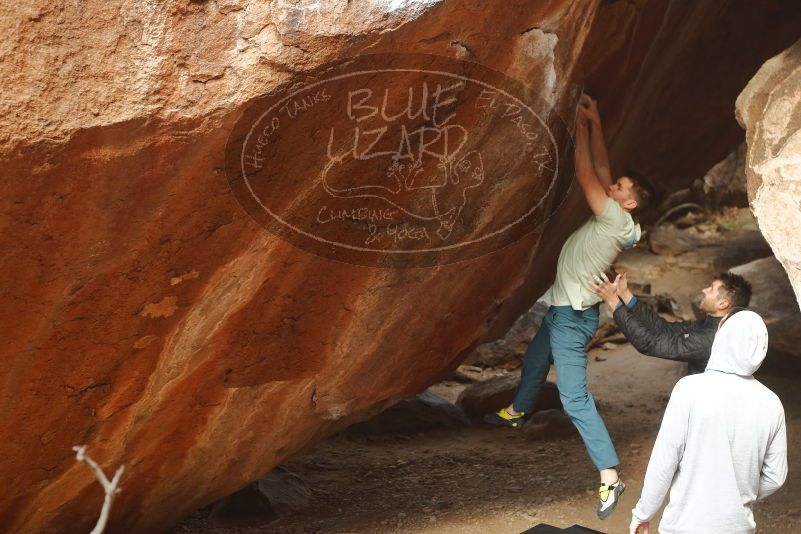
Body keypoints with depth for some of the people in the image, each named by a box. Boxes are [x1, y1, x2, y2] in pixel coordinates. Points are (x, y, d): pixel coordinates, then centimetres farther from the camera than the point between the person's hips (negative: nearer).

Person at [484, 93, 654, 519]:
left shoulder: (618, 220, -21)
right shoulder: (612, 217, 3)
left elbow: (585, 175, -22)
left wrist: (582, 127, -13)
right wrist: (595, 123, 3)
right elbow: (599, 171, 8)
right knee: (533, 362, 32)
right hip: (562, 310, 10)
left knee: (574, 397, -13)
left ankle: (610, 477, -14)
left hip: (573, 317, -10)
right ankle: (516, 411, 59)